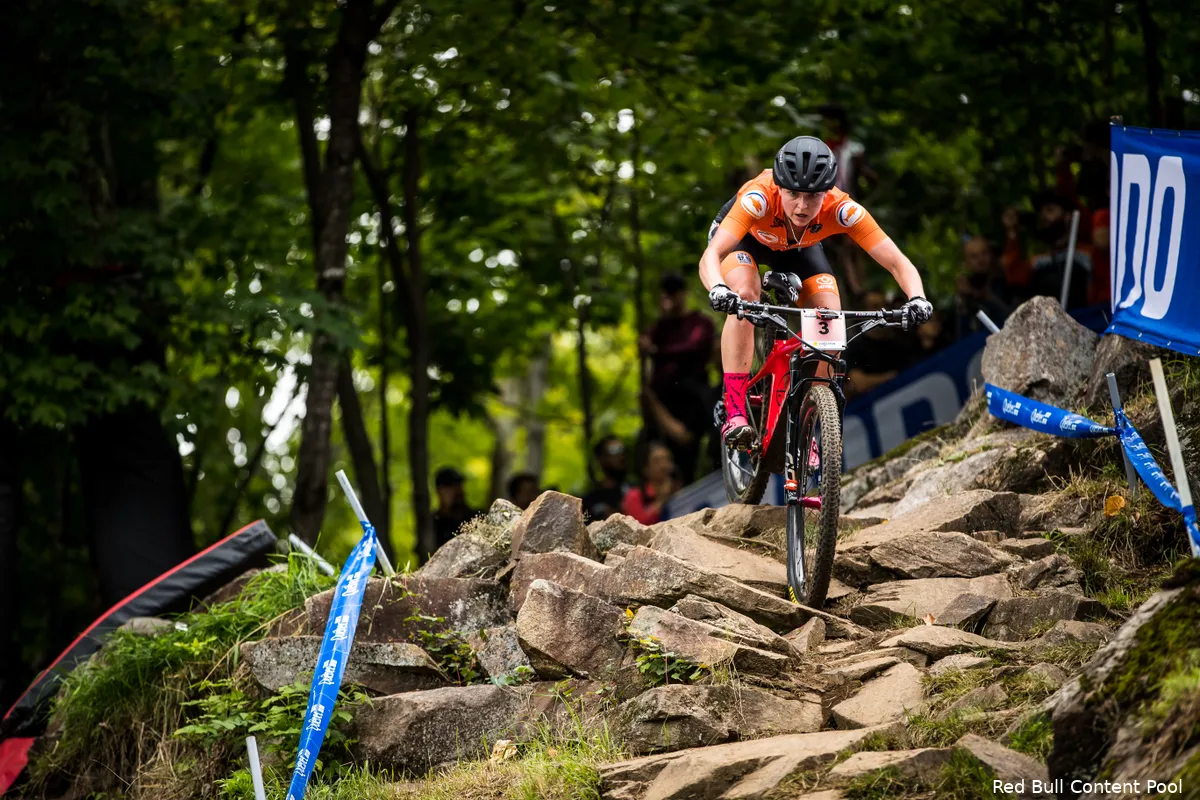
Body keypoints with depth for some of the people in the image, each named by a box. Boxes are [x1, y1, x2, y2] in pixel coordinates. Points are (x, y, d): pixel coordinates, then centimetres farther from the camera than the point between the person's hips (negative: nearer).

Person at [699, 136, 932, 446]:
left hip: (799, 246, 3)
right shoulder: (759, 198, -42)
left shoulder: (841, 210, -37)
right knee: (744, 295, -32)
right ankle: (734, 415, -30)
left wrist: (917, 299, -57)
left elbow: (898, 263, -37)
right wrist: (718, 290, -73)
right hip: (745, 237, -3)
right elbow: (710, 256, -51)